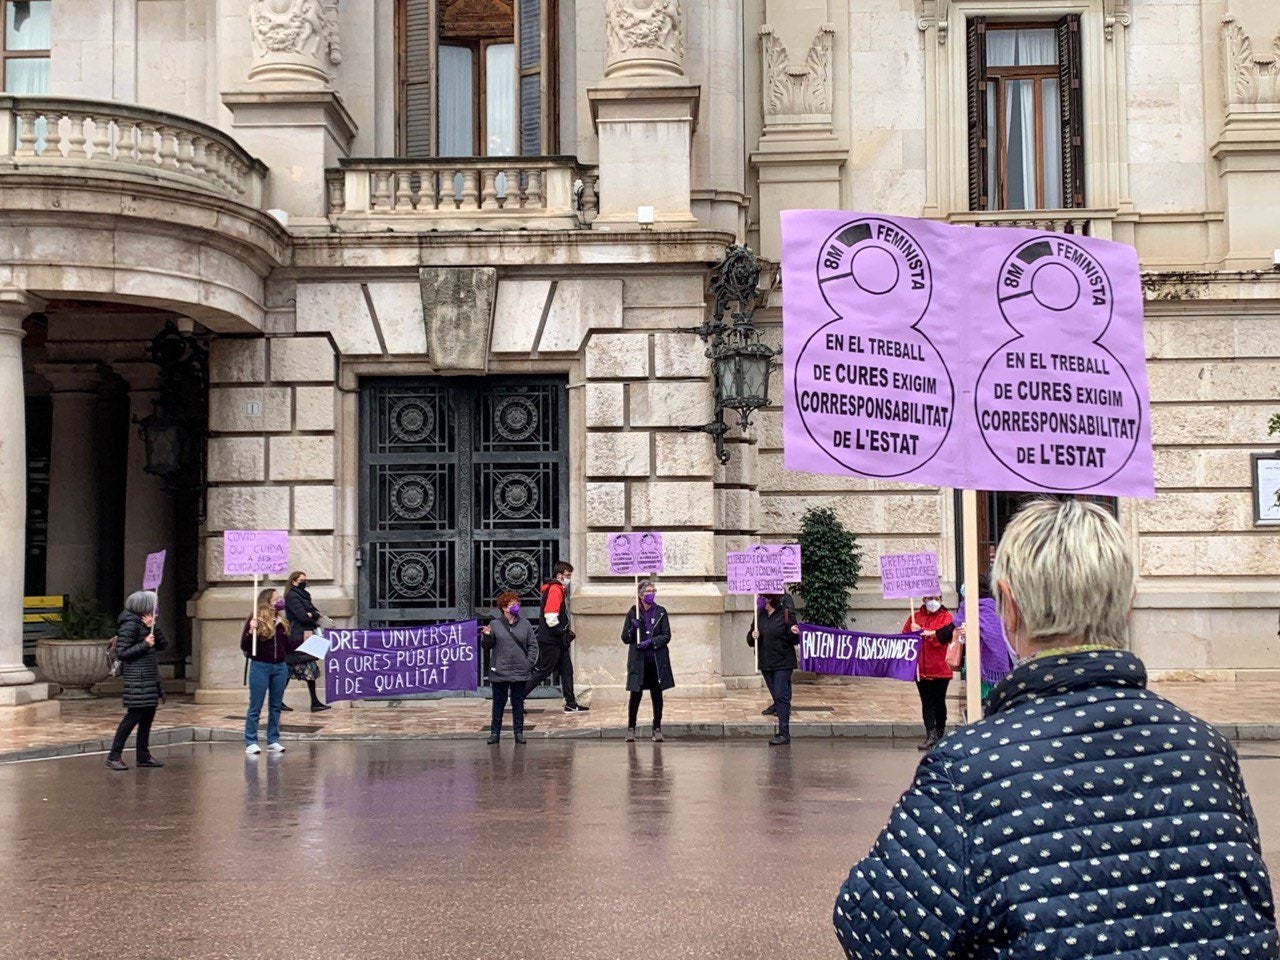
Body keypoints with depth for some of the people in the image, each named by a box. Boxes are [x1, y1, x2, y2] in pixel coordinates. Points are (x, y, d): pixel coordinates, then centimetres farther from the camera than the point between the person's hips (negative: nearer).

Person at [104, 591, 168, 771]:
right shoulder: (130, 624, -12)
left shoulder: (144, 622, 15)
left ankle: (143, 755, 17)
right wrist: (145, 644, -17)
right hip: (137, 676, -9)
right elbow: (121, 653, -15)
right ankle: (114, 756, -1)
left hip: (150, 675, 9)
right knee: (134, 715, -8)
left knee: (148, 715, 10)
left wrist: (153, 627, -3)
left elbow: (162, 645, 11)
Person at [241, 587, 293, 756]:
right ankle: (251, 742, 5)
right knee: (255, 707, 0)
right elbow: (244, 646, -11)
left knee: (276, 706, 11)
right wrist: (251, 631, -26)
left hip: (280, 667, 6)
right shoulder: (256, 620, -8)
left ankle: (273, 740, 19)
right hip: (260, 666, -6)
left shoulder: (282, 621, 9)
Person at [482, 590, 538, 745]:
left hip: (520, 672, 1)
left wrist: (529, 662, -3)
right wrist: (487, 636, -18)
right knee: (499, 702, 7)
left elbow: (533, 645, 6)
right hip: (499, 672, -1)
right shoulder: (495, 624, 0)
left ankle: (519, 732, 14)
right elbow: (486, 646, 2)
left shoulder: (525, 624, 5)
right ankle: (495, 732, 14)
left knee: (518, 703, 7)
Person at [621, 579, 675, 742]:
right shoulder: (633, 613, 3)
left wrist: (651, 642, -15)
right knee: (635, 694, -2)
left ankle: (657, 729, 13)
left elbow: (666, 636, -1)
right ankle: (631, 728, 9)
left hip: (657, 661, 1)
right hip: (638, 661, -1)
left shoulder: (661, 613, 4)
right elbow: (625, 638, 4)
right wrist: (633, 628, -14)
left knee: (657, 695, 4)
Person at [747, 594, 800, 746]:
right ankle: (783, 731, 18)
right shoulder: (759, 616, 9)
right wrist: (752, 636, -7)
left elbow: (794, 641, -5)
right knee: (777, 698, 11)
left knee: (782, 697, -9)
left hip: (783, 663, -6)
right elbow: (750, 640, 15)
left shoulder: (787, 615, -8)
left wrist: (793, 633, -26)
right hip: (766, 664, 6)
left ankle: (784, 733, -8)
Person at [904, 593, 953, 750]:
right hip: (920, 668, 3)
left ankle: (940, 734, 20)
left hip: (940, 668, -3)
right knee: (926, 702, 1)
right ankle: (931, 734, 0)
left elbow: (943, 635, -18)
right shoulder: (915, 616, 10)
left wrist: (921, 631, -22)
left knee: (939, 702, 7)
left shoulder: (945, 617, -1)